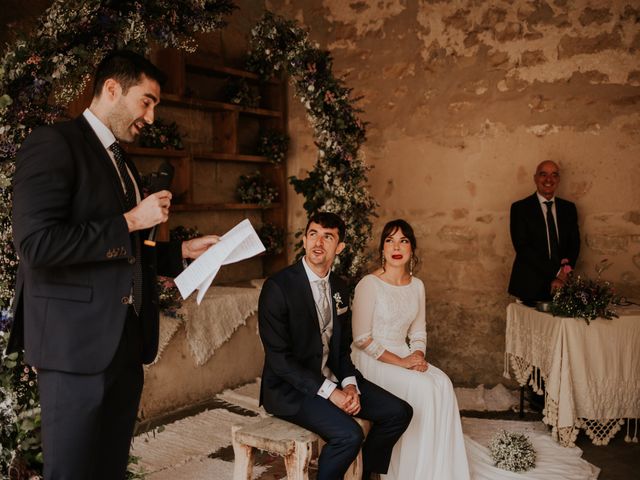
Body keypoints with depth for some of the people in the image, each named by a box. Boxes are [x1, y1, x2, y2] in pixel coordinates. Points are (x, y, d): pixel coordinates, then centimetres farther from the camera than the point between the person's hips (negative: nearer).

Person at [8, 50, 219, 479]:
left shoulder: (123, 163, 19)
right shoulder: (54, 143, -8)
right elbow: (36, 243, -21)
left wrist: (184, 250, 13)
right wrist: (130, 221, -15)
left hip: (125, 342, 8)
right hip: (78, 342, -8)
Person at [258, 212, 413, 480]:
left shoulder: (339, 287, 7)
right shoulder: (278, 286, -16)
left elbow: (343, 347, 13)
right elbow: (279, 358, -19)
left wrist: (350, 384, -7)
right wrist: (330, 392, -21)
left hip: (332, 378, 8)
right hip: (291, 388, -7)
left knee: (399, 412, -2)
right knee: (349, 434, -28)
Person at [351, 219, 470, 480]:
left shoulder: (417, 285, 8)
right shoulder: (369, 284, -12)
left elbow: (418, 332, 15)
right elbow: (361, 338, -14)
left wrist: (418, 356, -7)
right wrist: (400, 362, -18)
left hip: (403, 355, 6)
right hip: (372, 360, -6)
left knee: (442, 383, -20)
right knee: (422, 388, -26)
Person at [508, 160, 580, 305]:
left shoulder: (569, 208, 11)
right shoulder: (520, 208, -4)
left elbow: (575, 243, 9)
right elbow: (522, 247, -11)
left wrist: (567, 267, -12)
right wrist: (555, 273, -16)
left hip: (560, 285, 4)